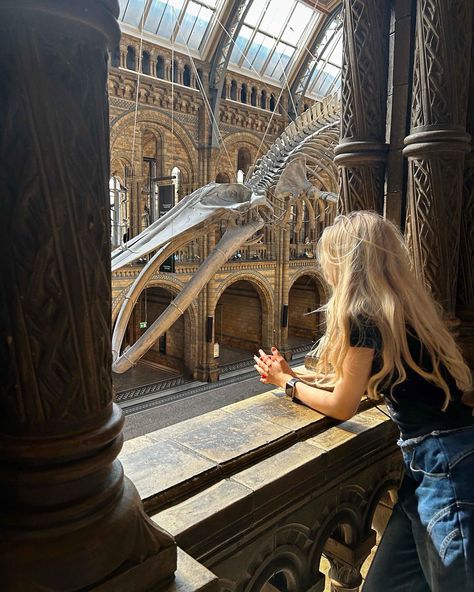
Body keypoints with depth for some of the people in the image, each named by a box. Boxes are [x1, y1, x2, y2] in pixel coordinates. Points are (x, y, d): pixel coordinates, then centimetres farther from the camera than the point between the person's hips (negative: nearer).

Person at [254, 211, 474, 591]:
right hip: (435, 459, 8)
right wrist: (293, 375, 19)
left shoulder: (364, 316, -19)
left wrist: (287, 383, 7)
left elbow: (342, 407, -9)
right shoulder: (403, 305, 8)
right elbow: (358, 384, 15)